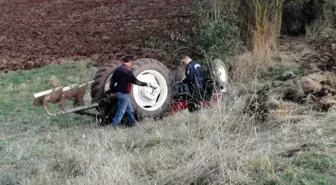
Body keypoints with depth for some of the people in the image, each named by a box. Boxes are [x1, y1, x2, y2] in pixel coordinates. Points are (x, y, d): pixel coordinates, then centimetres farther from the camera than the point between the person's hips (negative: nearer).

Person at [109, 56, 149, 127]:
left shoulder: (117, 69, 7)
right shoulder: (128, 71, -17)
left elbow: (112, 81, 11)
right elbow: (135, 81, -15)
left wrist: (113, 91, 21)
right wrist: (145, 84, -3)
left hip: (118, 92, 9)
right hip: (124, 94, -9)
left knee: (129, 109, 23)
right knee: (120, 112, -2)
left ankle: (132, 122, 34)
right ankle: (112, 126, 0)